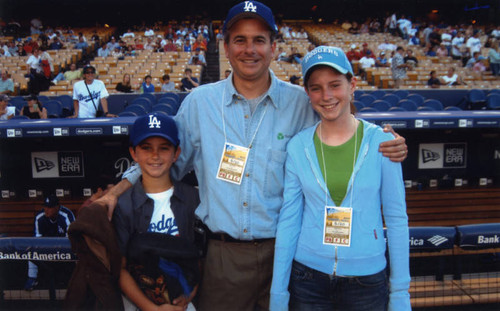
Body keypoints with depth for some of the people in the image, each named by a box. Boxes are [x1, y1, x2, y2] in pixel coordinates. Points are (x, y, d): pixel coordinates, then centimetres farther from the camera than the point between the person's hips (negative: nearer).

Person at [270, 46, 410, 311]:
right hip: (307, 277, 1)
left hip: (367, 280, 0)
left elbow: (396, 218, -4)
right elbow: (288, 219, -2)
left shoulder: (381, 142, -8)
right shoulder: (298, 147, -6)